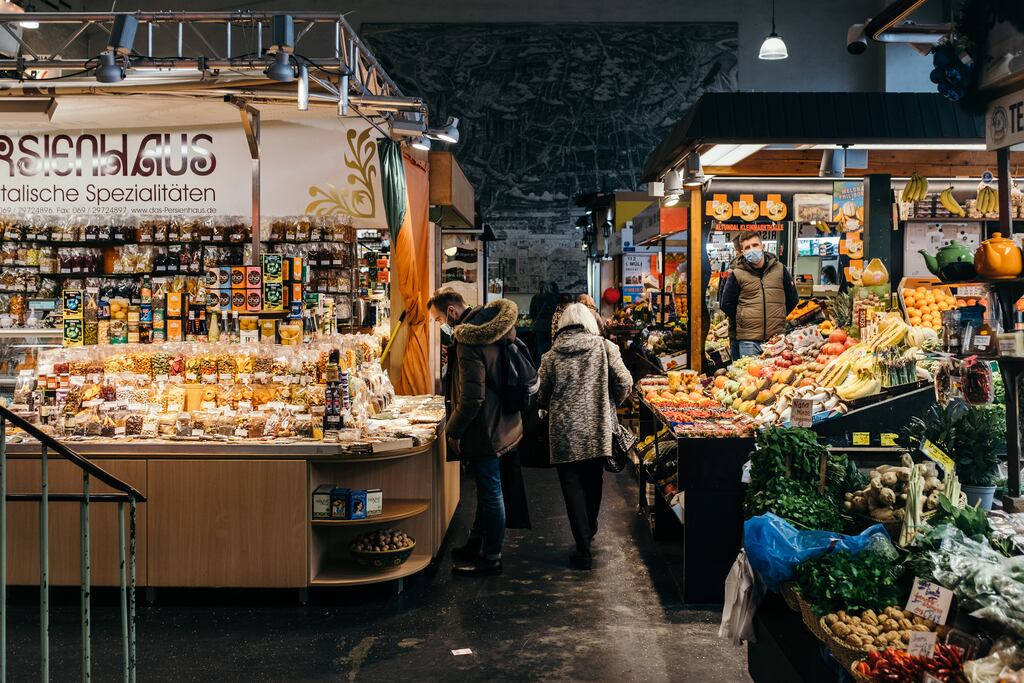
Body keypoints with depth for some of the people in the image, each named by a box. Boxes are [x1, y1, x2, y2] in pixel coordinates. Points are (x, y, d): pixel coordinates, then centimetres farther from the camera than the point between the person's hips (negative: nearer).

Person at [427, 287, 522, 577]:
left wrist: (453, 430, -14)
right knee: (487, 489, 22)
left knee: (490, 492, 3)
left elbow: (472, 398, -28)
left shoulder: (469, 341, -25)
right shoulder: (486, 326, 6)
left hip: (484, 426, -10)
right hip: (498, 420, 10)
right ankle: (476, 544, 38)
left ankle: (491, 558, 16)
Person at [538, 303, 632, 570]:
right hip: (598, 430, 1)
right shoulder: (604, 348, -3)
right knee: (593, 482, 21)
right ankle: (589, 534, 40)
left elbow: (542, 397, 2)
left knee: (573, 488, 5)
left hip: (564, 432, -1)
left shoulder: (551, 356, -2)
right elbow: (624, 382, -5)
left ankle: (583, 550, 3)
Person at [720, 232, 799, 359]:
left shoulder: (780, 269, 6)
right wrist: (742, 323, 7)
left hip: (777, 337, 2)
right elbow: (727, 304, 6)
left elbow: (793, 298, 16)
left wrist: (779, 318, 13)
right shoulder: (737, 274, 0)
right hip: (748, 339, -2)